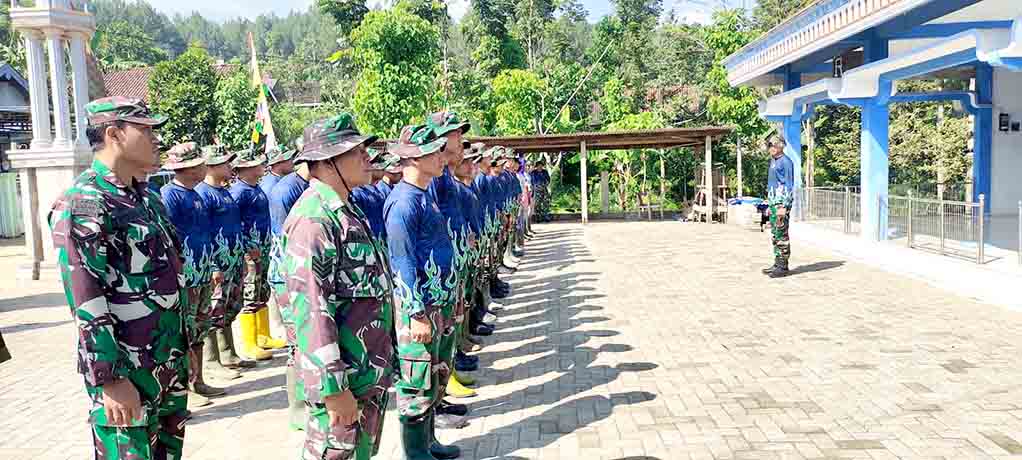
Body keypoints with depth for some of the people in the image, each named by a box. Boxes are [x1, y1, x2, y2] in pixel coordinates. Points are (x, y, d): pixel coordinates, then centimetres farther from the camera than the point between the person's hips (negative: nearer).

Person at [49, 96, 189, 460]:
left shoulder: (148, 198, 12)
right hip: (126, 368, -8)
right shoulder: (82, 204, -14)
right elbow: (85, 301, -20)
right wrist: (111, 378, -22)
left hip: (171, 361, 8)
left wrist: (186, 344, 18)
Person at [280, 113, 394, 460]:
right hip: (343, 379, -9)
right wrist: (334, 387, -25)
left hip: (371, 372, 9)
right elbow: (311, 309, -26)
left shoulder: (346, 211, 11)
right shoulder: (314, 219, -21)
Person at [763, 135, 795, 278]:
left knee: (781, 235, -7)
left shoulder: (785, 161, -10)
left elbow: (789, 185, -13)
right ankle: (778, 264, 19)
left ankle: (783, 267, -3)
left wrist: (783, 206, -19)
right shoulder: (773, 161, 18)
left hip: (781, 202, -10)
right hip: (773, 202, 10)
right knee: (774, 235, 12)